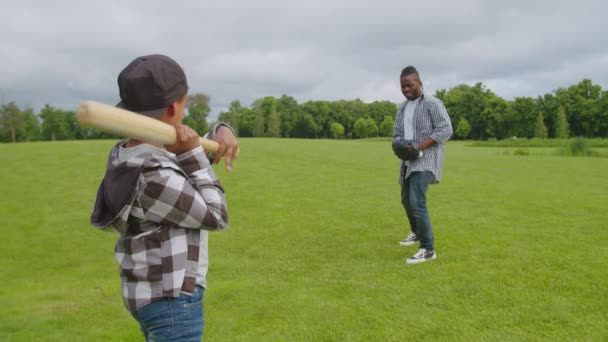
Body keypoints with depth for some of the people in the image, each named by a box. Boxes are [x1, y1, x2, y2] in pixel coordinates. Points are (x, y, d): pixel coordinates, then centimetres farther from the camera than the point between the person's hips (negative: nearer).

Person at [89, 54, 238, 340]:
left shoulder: (130, 153, 0)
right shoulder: (154, 178, -28)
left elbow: (202, 153, 11)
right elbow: (216, 217, -15)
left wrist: (222, 131, -10)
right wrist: (193, 155, -17)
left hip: (158, 293, 10)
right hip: (171, 300, -10)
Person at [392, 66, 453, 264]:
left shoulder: (432, 103, -7)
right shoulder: (402, 108, 15)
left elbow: (446, 130, -15)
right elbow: (397, 134, 14)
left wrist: (419, 147, -24)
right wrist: (399, 147, -10)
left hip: (426, 160, -8)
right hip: (409, 161, 8)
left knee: (417, 202, -20)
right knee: (406, 199, 20)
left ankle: (428, 250, -14)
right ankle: (417, 233, 46)